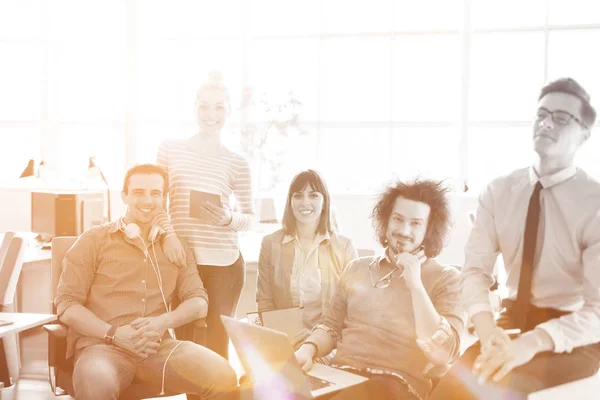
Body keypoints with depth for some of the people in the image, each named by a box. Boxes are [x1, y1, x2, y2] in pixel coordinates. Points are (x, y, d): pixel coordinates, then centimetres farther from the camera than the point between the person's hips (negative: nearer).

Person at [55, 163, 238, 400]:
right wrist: (114, 334, -13)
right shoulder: (94, 240, 8)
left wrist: (163, 322, -11)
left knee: (223, 377, -23)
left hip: (158, 346, 3)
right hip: (102, 345, -3)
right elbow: (66, 304, 3)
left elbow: (198, 301, 11)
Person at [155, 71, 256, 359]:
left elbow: (250, 218, 8)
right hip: (181, 259, 0)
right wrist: (169, 234, -12)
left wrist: (229, 219, -13)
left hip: (224, 263, 0)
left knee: (217, 346, 5)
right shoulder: (170, 149, 6)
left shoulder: (237, 163, 4)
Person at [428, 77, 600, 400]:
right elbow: (475, 269, -4)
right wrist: (486, 328, -25)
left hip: (572, 338, -3)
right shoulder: (499, 192, 1)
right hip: (513, 322, 3)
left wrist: (532, 343, -31)